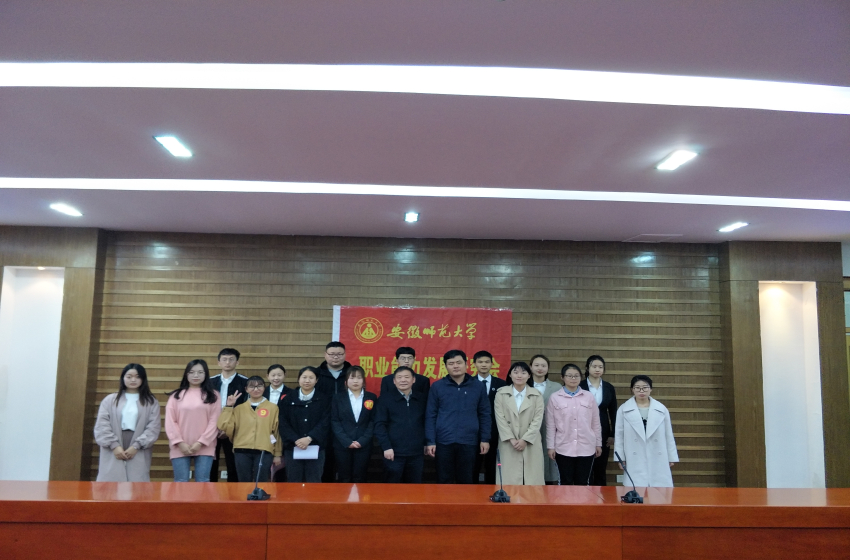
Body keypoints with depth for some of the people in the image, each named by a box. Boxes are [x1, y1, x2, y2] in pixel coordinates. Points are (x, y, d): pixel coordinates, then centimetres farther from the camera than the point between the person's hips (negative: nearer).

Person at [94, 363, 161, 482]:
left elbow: (153, 428, -1)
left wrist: (136, 446, -12)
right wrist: (114, 445, -10)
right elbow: (102, 425, 2)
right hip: (112, 454, 1)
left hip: (138, 454, -1)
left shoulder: (151, 402, 8)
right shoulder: (110, 400, 11)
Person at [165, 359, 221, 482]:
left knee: (202, 482, 1)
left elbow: (214, 421, 0)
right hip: (180, 447, 1)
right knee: (181, 482, 2)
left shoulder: (213, 396, 6)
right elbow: (170, 421, 4)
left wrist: (201, 442, -10)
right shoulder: (176, 395, 9)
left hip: (204, 447, -1)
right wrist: (179, 442, -8)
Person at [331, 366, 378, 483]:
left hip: (364, 445, 0)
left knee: (359, 478, 6)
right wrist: (347, 441, -12)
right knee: (344, 479, 6)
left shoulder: (372, 397, 5)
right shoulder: (338, 397, 4)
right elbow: (334, 421, -1)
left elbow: (373, 421, 1)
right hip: (342, 445, 0)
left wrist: (362, 440, -10)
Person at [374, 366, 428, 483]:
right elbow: (379, 424, -4)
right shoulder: (385, 398, 0)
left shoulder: (422, 398, 7)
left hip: (417, 453, 3)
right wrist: (386, 447, -11)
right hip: (394, 452, -2)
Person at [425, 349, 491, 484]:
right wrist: (430, 441, -4)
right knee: (444, 482, 9)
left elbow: (484, 415, 7)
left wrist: (485, 439, 1)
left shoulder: (478, 386, 3)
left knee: (466, 481, 11)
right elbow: (430, 416, 1)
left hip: (469, 442, 1)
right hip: (443, 442, -1)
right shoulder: (437, 386, 0)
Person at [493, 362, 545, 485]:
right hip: (508, 444, 0)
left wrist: (525, 439, -10)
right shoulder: (501, 394, 4)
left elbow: (537, 420, -1)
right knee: (510, 480, -1)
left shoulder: (537, 395, 5)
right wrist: (511, 439, -10)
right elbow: (500, 419, -1)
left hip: (530, 444, 1)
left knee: (532, 480, -1)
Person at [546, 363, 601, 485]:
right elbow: (550, 425, 1)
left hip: (586, 448, 1)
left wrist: (598, 444, 9)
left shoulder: (589, 397, 3)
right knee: (566, 483, 7)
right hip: (563, 448, -1)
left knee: (582, 483, 8)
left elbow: (595, 423, 8)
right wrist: (551, 446, -1)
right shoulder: (555, 398, -2)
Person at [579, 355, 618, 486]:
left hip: (603, 432, 3)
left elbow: (613, 412, 7)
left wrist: (613, 434, 3)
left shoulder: (609, 387, 4)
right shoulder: (580, 386, -5)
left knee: (601, 468, 9)